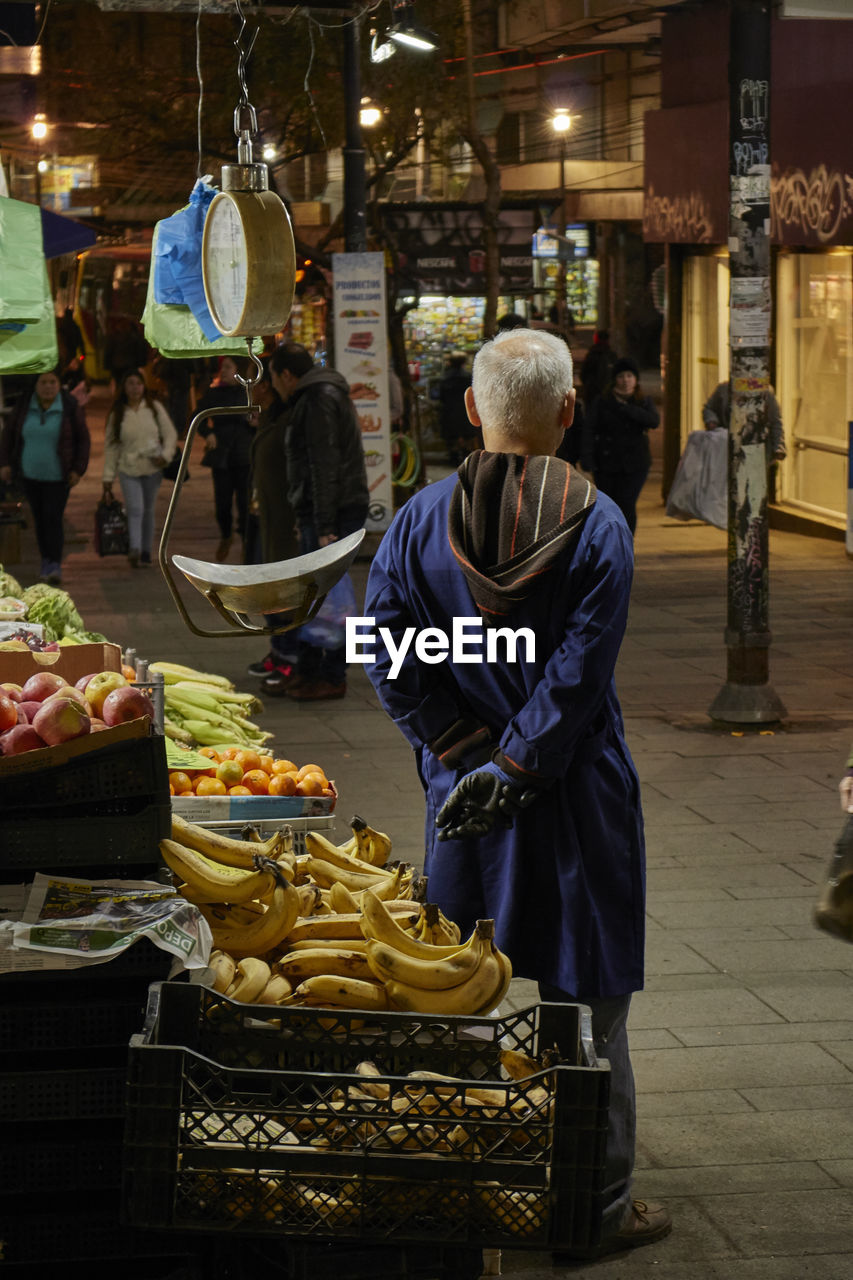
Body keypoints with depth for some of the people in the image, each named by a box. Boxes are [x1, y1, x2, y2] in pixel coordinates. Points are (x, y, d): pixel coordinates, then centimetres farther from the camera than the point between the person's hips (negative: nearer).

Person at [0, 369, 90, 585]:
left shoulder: (70, 408, -9)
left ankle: (55, 566, -15)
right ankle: (46, 560, 19)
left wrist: (78, 470, -7)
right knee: (39, 519, 7)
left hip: (58, 476, -3)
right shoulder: (24, 406, -3)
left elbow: (83, 439, -1)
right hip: (31, 474, 3)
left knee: (53, 518, -13)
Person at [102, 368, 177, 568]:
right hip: (128, 469, -1)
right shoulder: (117, 414, 3)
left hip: (152, 469, 1)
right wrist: (108, 477, 2)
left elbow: (170, 434, 6)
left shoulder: (155, 408, 3)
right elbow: (110, 446, 5)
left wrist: (165, 455, -12)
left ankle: (146, 553, 18)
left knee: (148, 511, 9)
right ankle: (134, 551, -31)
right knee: (135, 510, -17)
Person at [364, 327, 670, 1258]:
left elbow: (389, 660, -8)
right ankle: (598, 1205, 14)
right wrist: (518, 769, -10)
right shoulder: (596, 523, -10)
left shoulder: (420, 520, -2)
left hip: (461, 788, 3)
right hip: (576, 797, -3)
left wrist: (474, 759, -6)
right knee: (585, 1005, 6)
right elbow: (579, 674, -16)